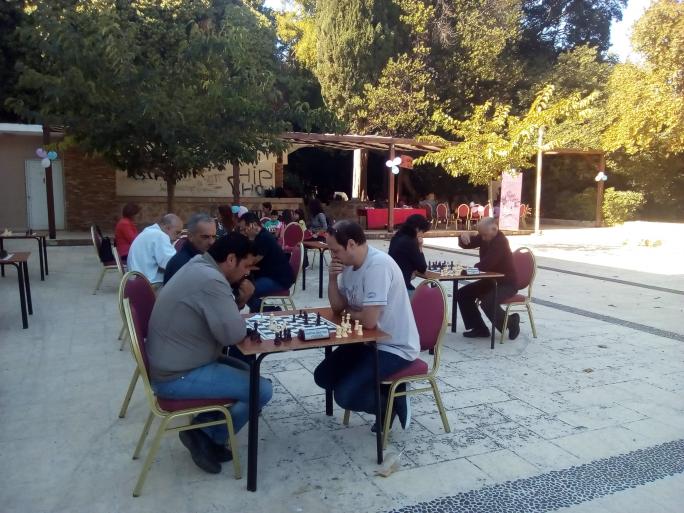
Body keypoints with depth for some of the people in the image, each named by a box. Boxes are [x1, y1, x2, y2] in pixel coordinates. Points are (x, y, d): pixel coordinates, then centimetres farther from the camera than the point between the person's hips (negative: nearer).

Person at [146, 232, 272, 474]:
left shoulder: (198, 267, 8)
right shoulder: (211, 280, -24)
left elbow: (220, 318, 16)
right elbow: (233, 334, -27)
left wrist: (241, 300, -2)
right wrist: (242, 313, -6)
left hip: (173, 363, 10)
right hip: (178, 377, -10)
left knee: (245, 371, 21)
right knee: (262, 390, -7)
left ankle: (204, 425, 14)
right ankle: (209, 437, 8)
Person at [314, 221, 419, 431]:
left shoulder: (378, 265, -27)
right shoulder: (349, 264, 2)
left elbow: (369, 321, -30)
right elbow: (337, 307, 10)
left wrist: (349, 311, -8)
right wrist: (332, 278, -8)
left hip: (394, 348, -9)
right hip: (369, 341, 9)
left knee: (345, 395, -18)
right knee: (323, 376, 9)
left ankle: (394, 401, 8)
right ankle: (383, 392, 16)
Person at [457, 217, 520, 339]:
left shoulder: (501, 242, -25)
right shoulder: (484, 237, 1)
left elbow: (485, 265, -30)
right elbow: (466, 245, 7)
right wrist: (464, 237, -18)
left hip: (506, 283, -9)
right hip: (490, 279, 9)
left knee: (487, 301, -33)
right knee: (463, 293, -1)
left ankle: (511, 322, -3)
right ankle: (479, 328, 4)